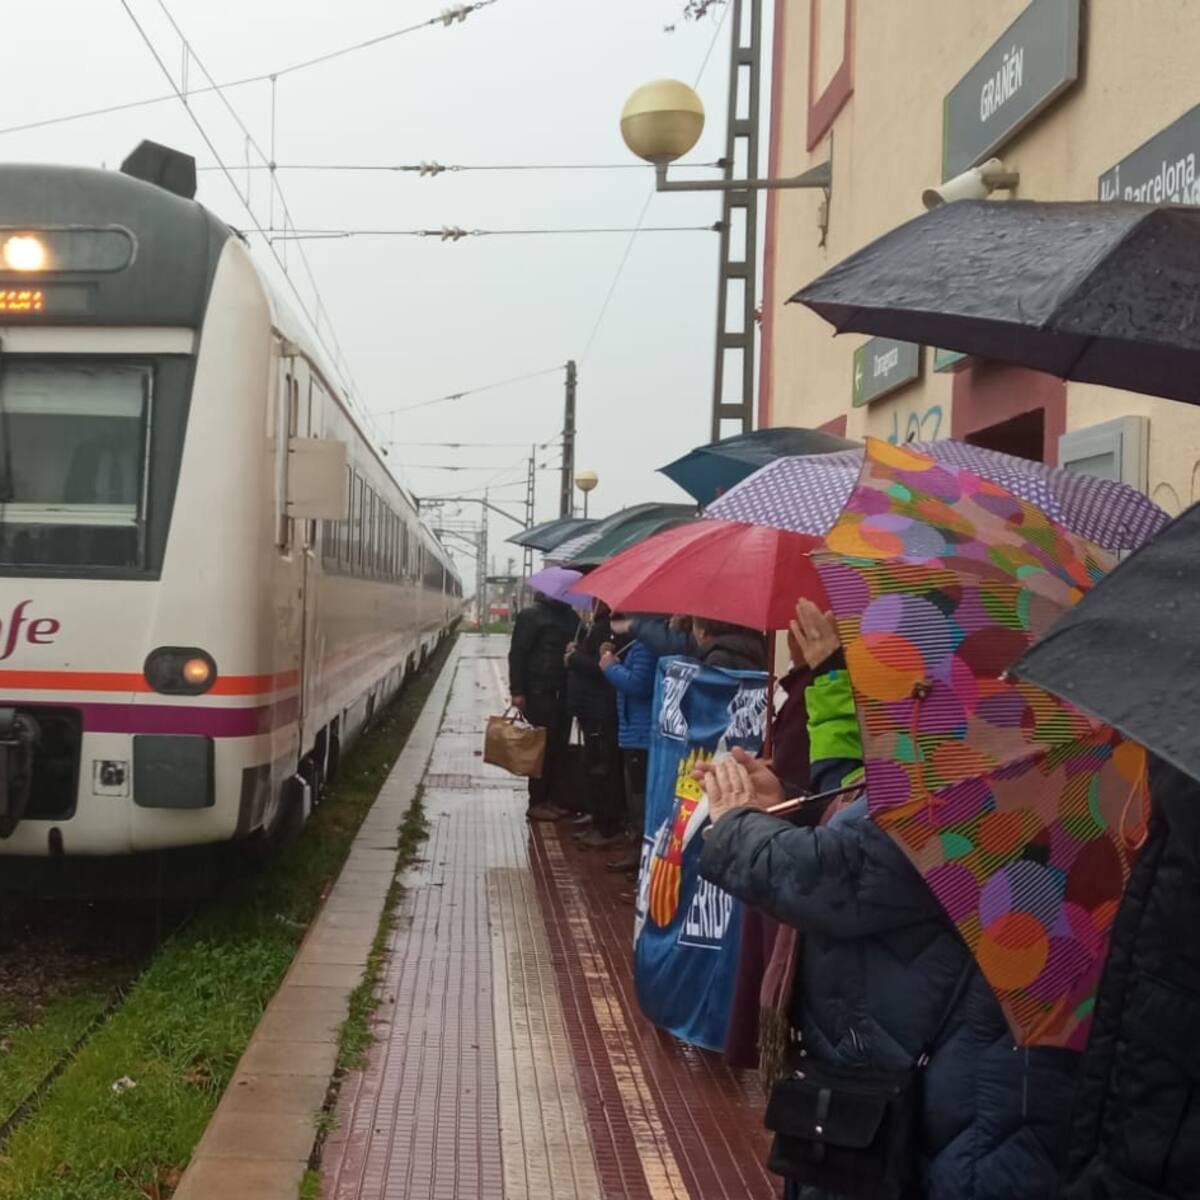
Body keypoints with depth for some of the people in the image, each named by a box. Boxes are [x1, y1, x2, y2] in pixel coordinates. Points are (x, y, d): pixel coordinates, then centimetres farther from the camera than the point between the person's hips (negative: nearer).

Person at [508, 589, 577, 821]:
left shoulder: (570, 616, 12)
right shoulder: (532, 614, -8)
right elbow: (517, 653, -11)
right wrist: (517, 691, -15)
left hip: (562, 692, 6)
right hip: (539, 691, -6)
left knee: (557, 747, 8)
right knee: (543, 747, -4)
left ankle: (547, 798, 19)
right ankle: (536, 804, 4)